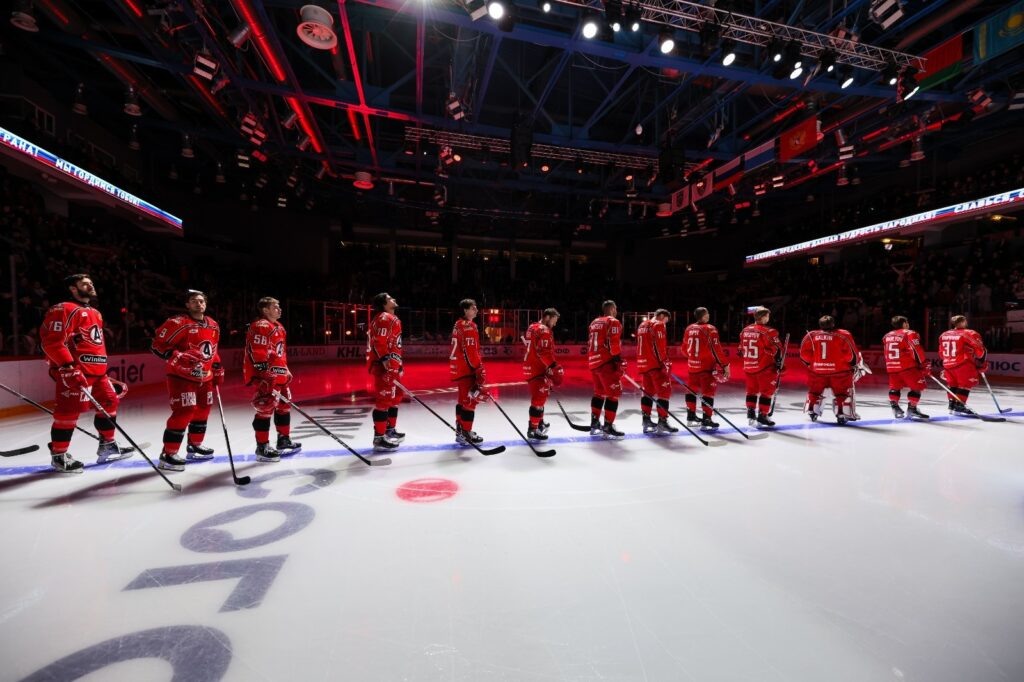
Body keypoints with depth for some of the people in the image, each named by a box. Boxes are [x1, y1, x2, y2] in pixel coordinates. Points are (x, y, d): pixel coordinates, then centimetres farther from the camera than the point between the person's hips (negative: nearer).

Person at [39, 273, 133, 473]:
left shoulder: (95, 313, 21)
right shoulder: (64, 310, -8)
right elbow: (52, 342, -17)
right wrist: (68, 367, -23)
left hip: (97, 371, 9)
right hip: (73, 371, -9)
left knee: (109, 402, 13)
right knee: (69, 411, -5)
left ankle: (107, 445, 25)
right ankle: (58, 455, 8)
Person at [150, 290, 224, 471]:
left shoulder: (213, 325, 9)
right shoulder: (178, 323, -14)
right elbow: (157, 345, -14)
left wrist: (218, 369, 18)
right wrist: (179, 356, -26)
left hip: (205, 377, 8)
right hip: (181, 376, -8)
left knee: (203, 410, 15)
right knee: (184, 412, -13)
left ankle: (194, 446, 32)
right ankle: (168, 454, -2)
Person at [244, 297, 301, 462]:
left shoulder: (278, 327, 17)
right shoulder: (260, 327, -15)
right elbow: (258, 355, -21)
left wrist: (286, 371, 24)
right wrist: (266, 379, -23)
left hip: (280, 376, 11)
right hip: (267, 377, -10)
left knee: (283, 407, 17)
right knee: (266, 410, -5)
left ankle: (284, 440, 30)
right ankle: (262, 448, 4)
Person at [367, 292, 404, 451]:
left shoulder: (391, 318, 22)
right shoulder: (385, 318, -11)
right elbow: (379, 342, -21)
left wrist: (398, 364, 26)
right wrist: (386, 361, -27)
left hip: (391, 366, 11)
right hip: (384, 366, -11)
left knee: (394, 397, 20)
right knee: (384, 400, -9)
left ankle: (390, 430, 32)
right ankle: (379, 438, -5)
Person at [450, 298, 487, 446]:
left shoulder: (459, 324, 17)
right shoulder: (469, 326, -15)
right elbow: (470, 351, -22)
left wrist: (476, 366, 22)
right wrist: (479, 369, -18)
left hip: (458, 367, 10)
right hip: (465, 368, -10)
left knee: (464, 398, 17)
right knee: (470, 400, -6)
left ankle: (461, 428, 26)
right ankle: (465, 433, -2)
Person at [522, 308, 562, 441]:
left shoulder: (533, 327, 17)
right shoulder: (544, 330, -14)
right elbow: (544, 351, -25)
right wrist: (553, 365, -27)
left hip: (530, 367, 10)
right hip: (536, 369, -10)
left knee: (540, 396, 22)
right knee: (539, 398, -8)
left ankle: (540, 422, 35)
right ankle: (533, 429, -7)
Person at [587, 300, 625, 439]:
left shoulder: (594, 323, 19)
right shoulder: (613, 322, -6)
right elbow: (614, 344, -17)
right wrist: (619, 361, -15)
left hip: (594, 362, 9)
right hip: (606, 363, -9)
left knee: (599, 392, 18)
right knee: (613, 394, -4)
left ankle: (595, 424, 22)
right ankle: (608, 427, -5)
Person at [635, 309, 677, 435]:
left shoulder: (642, 326, 19)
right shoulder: (658, 325, -7)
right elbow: (660, 346, -17)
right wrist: (665, 362, -16)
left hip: (643, 363, 9)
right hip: (655, 364, -9)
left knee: (648, 391, 15)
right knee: (664, 391, -4)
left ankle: (646, 420, 18)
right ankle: (662, 422, -6)